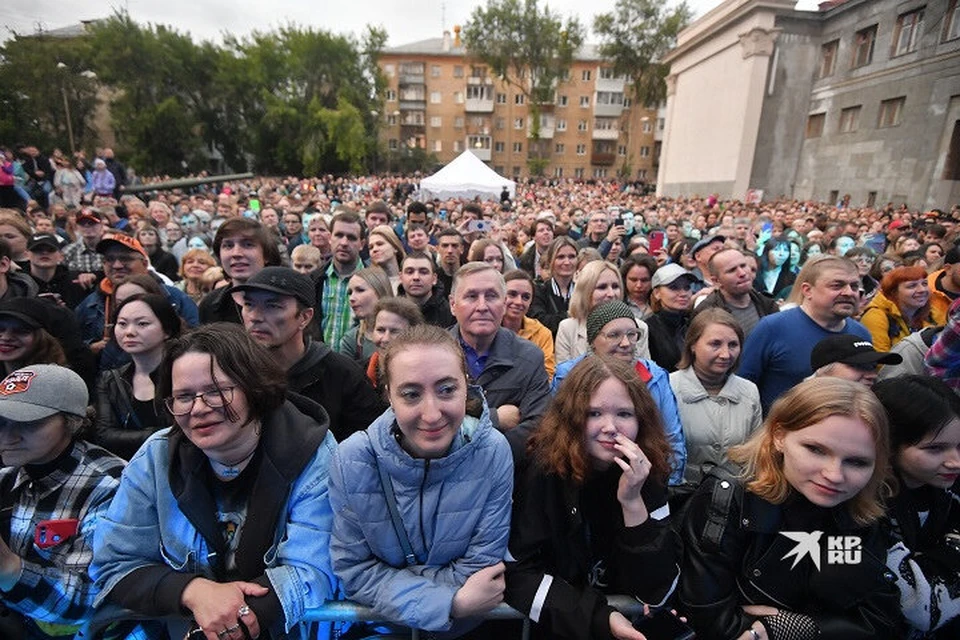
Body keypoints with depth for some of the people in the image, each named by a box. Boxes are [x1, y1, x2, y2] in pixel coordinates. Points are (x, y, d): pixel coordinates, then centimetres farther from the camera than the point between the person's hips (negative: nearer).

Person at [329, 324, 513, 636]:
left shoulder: (493, 452, -18)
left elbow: (479, 569, -10)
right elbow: (351, 569, -10)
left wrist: (389, 582, -15)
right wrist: (451, 603, -19)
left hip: (468, 621, 1)